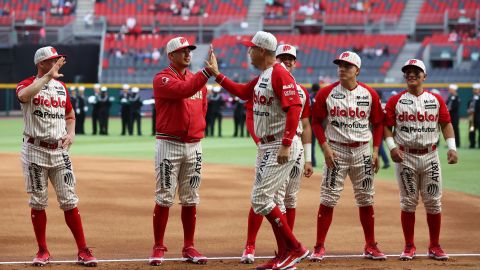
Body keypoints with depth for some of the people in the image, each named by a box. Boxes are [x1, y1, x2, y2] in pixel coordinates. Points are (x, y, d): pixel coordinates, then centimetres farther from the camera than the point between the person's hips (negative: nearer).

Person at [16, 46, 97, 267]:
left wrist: (70, 133, 2)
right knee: (38, 201, 3)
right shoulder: (28, 84, -4)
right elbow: (24, 95, -30)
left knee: (69, 200, 0)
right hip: (35, 150, -3)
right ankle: (43, 251, 12)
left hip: (59, 150, 3)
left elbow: (70, 116, 22)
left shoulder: (61, 87, 12)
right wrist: (48, 76, -27)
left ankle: (83, 251, 0)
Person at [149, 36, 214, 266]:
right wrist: (207, 72, -32)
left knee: (190, 199, 8)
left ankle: (189, 247, 14)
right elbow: (183, 90, -26)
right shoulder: (162, 79, -7)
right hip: (169, 144, -6)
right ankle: (158, 248, 1)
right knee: (164, 198, -4)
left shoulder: (198, 79, 13)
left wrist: (196, 131, 10)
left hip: (194, 145, 6)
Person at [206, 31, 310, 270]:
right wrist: (216, 74, 22)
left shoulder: (280, 74, -17)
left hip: (282, 148, -11)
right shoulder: (262, 77, 14)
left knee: (261, 199, -14)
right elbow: (242, 92, 27)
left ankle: (294, 249, -6)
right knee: (262, 200, 10)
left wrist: (285, 145, -29)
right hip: (265, 147, 11)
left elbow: (294, 108, -24)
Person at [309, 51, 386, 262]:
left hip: (362, 150, 2)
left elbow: (378, 123, 9)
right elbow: (316, 122, 1)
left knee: (366, 200, 6)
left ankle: (370, 247, 14)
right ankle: (319, 247, -2)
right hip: (336, 150, -2)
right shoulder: (326, 93, -3)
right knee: (328, 199, -6)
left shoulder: (370, 94, 2)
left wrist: (375, 151, 0)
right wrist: (325, 147, -9)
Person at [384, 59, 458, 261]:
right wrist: (392, 147, -13)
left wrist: (452, 147, -4)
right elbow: (387, 126, 2)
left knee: (433, 202, 1)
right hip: (405, 157, -1)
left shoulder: (436, 99, 7)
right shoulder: (395, 101, 2)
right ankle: (409, 246, 9)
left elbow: (446, 123, 7)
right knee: (408, 202, 2)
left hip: (430, 156, 1)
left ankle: (435, 246, 9)